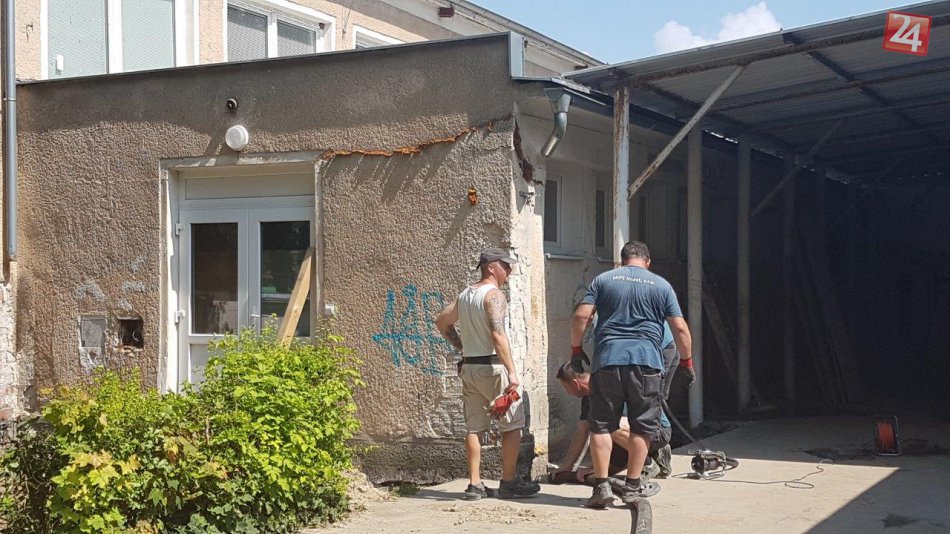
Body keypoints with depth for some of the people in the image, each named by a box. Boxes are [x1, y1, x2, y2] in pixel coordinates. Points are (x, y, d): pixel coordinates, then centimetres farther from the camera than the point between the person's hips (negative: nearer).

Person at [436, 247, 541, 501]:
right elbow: (498, 334, -24)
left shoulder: (464, 295, 13)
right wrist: (512, 371, -25)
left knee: (474, 428, 9)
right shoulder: (494, 295, -12)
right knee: (512, 425, 2)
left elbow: (442, 322, 25)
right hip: (492, 366, -8)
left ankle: (475, 484, 10)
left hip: (469, 367, 8)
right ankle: (509, 482, 4)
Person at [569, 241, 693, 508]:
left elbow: (580, 317, 1)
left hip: (607, 360, 1)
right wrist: (687, 361, 15)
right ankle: (632, 486, 12)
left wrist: (576, 350, 12)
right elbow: (680, 328, 5)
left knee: (601, 425, 6)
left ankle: (601, 486, 1)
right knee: (642, 426, 9)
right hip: (646, 362, -1)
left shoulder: (603, 280, 10)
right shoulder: (661, 285, 10)